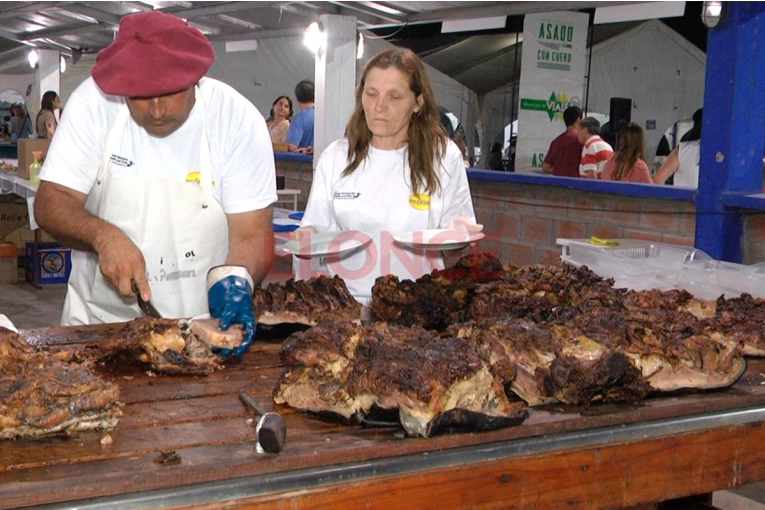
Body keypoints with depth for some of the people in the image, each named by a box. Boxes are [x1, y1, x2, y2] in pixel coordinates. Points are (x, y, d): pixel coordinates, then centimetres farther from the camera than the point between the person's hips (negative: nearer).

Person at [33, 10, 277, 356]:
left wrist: (234, 281, -26)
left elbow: (251, 232, -5)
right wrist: (104, 236, -23)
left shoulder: (238, 119, -7)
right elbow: (50, 203, -3)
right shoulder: (93, 102, -6)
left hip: (202, 325, -1)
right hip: (100, 319, 1)